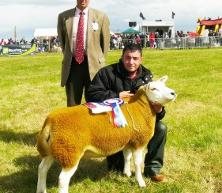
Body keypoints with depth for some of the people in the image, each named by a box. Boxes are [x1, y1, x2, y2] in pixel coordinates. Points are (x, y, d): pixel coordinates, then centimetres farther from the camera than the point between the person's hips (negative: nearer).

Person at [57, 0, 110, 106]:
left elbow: (105, 42, 6)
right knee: (72, 106, 7)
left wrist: (99, 60, 7)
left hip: (93, 65, -1)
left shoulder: (101, 16, -2)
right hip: (71, 65, 1)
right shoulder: (63, 16, 4)